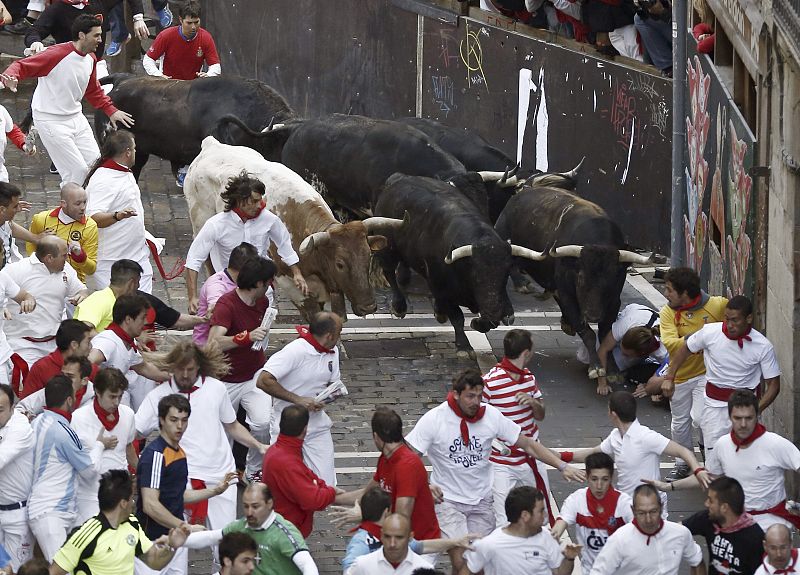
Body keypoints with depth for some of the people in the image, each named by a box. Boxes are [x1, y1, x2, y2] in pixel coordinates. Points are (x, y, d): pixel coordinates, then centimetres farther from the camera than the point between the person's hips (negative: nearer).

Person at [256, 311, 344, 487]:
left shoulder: (333, 352, 2)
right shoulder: (295, 351, -21)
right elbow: (263, 381, -26)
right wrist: (298, 400, -27)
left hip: (317, 425, 6)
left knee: (326, 485, -2)